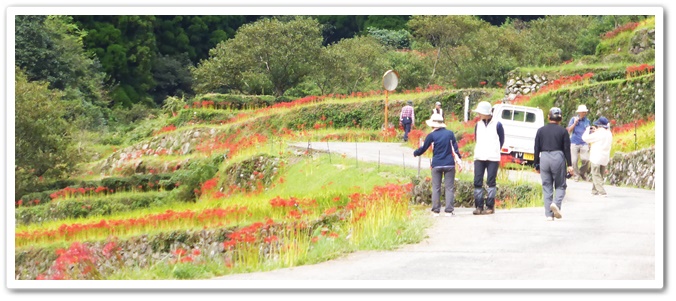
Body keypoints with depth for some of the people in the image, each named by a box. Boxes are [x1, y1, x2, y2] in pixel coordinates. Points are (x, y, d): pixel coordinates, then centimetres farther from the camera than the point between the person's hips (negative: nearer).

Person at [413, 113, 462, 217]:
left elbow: (423, 148, 6)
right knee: (449, 187, 2)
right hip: (449, 164, 1)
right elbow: (455, 147, 4)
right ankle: (449, 210, -4)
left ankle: (436, 210, 4)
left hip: (436, 165, -1)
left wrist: (415, 153, 24)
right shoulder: (450, 133, 3)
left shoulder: (431, 136, -2)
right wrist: (458, 157, 14)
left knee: (436, 188, 7)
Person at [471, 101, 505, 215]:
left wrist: (494, 151, 9)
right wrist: (480, 151, 13)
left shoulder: (497, 125, -2)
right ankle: (479, 206, 1)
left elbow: (501, 140, 6)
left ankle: (490, 206, 2)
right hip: (479, 158, 4)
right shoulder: (478, 125, 10)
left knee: (491, 182, -2)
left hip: (492, 158, -4)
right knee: (477, 182, -3)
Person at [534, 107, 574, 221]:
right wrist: (569, 165, 1)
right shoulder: (563, 131, 0)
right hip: (558, 157, -2)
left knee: (546, 187, 5)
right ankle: (556, 203, -19)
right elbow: (567, 149, -2)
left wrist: (536, 164, 13)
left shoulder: (541, 130, 6)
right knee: (560, 185, 9)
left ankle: (549, 214, 1)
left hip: (544, 158, 2)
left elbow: (537, 149, 7)